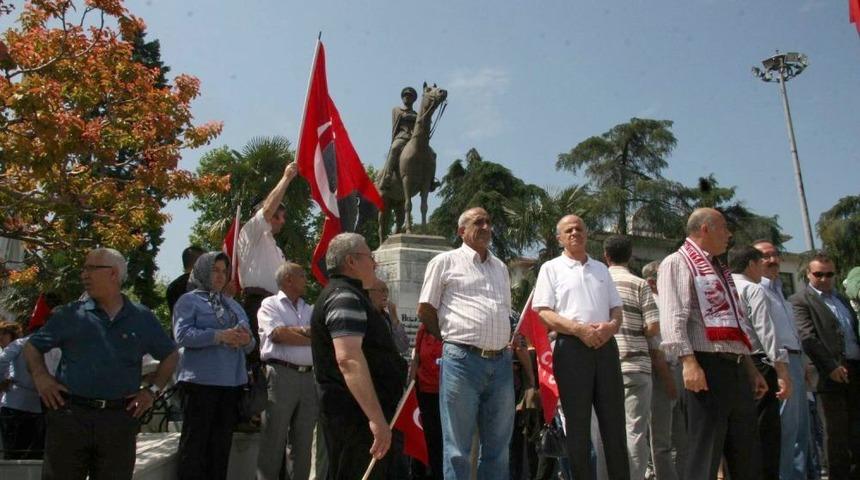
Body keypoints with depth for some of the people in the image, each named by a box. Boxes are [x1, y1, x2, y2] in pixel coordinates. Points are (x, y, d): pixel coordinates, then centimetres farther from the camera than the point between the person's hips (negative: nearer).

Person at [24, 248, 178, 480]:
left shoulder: (142, 318, 7)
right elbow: (32, 346, 15)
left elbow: (170, 355, 16)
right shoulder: (71, 314, 6)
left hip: (120, 419, 1)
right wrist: (40, 376, -2)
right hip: (70, 415, 0)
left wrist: (153, 390, 6)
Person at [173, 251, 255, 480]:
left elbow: (248, 345, 17)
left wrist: (246, 340, -7)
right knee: (195, 442, -2)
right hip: (200, 381, -6)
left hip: (232, 382, 6)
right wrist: (219, 336, -21)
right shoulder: (189, 300, 3)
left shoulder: (233, 304, 20)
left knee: (222, 442, 11)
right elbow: (182, 334, -13)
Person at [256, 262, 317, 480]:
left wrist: (297, 330, -7)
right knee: (274, 440, -1)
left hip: (308, 377, 5)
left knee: (304, 441, 9)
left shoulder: (310, 310, 19)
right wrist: (311, 337, -2)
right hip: (281, 374, -5)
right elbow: (277, 334, -11)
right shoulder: (270, 304, 3)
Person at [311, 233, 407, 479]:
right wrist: (377, 418, -32)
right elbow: (348, 359, -29)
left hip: (354, 414, 11)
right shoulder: (345, 297, -16)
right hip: (357, 416, -11)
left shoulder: (346, 295, 19)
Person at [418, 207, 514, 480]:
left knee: (498, 447, 12)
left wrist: (508, 349, 16)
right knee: (458, 449, 2)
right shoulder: (445, 261, 2)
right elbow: (425, 310, 4)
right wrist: (453, 339, 6)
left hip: (501, 362, 6)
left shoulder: (500, 267, 19)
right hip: (462, 360, -5)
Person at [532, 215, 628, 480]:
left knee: (614, 421, 6)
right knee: (577, 424, 2)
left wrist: (611, 326, -7)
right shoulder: (551, 268, 4)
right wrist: (579, 329, -17)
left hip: (606, 346, 4)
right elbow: (543, 312, -5)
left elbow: (617, 309, 17)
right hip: (572, 348, -4)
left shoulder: (601, 269, 19)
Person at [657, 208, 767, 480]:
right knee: (706, 452, -7)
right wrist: (688, 361, -26)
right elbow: (673, 317, -16)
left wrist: (751, 369, 22)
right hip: (708, 366, -9)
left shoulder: (718, 269, 24)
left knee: (747, 457, 13)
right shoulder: (678, 263, -3)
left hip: (737, 367, 9)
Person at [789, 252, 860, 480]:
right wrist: (831, 367, -17)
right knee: (836, 429, -1)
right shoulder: (800, 301, -4)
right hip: (833, 372, -7)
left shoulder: (841, 298, 21)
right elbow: (808, 337, -13)